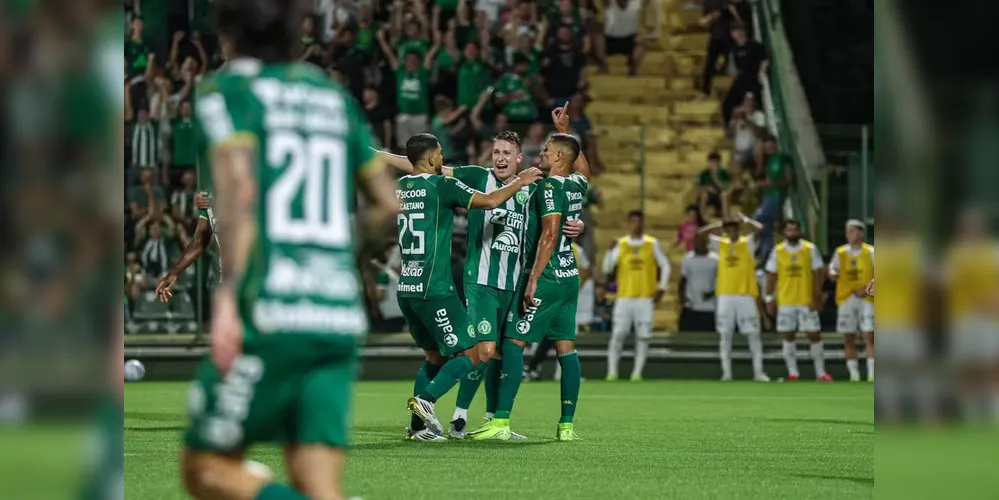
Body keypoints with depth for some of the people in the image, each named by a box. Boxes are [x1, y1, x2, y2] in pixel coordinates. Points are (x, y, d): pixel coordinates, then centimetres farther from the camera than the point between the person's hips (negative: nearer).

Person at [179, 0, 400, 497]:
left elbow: (239, 187, -14)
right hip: (339, 318, 5)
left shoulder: (227, 90, 2)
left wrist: (227, 298, -21)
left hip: (269, 315, -5)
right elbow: (388, 204, 20)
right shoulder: (334, 97, 19)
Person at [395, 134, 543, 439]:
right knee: (469, 354, -1)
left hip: (405, 289, 8)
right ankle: (425, 399, -20)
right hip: (434, 289, -8)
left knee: (435, 356, 19)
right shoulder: (442, 185, -9)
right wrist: (520, 182, 1)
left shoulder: (401, 187, 11)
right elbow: (490, 201, -16)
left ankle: (417, 425, 10)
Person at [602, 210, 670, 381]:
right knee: (618, 334, -6)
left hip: (646, 297, 0)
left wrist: (661, 288, 2)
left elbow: (665, 266, 10)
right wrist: (611, 250, -14)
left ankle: (637, 372, 1)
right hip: (624, 298, 0)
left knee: (643, 336, -3)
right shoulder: (620, 244, 4)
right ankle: (612, 371, 0)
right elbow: (607, 269, 0)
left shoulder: (652, 243, 4)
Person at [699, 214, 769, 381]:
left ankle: (758, 372, 2)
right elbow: (702, 232, 4)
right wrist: (720, 224, 4)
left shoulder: (747, 243, 2)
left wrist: (745, 219, -1)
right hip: (725, 296, 2)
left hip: (746, 294, -2)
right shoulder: (720, 244, 10)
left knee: (753, 334, -2)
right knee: (725, 335, 3)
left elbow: (759, 228, -14)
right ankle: (726, 372, 7)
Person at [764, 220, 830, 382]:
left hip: (807, 301, -1)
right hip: (785, 301, 1)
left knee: (815, 336, -1)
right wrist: (769, 298, 1)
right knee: (788, 337, 5)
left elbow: (818, 274, -2)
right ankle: (792, 373, 12)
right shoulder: (778, 251, 2)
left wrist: (817, 297, -9)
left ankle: (821, 373, 7)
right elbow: (772, 276, 6)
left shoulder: (810, 249, -2)